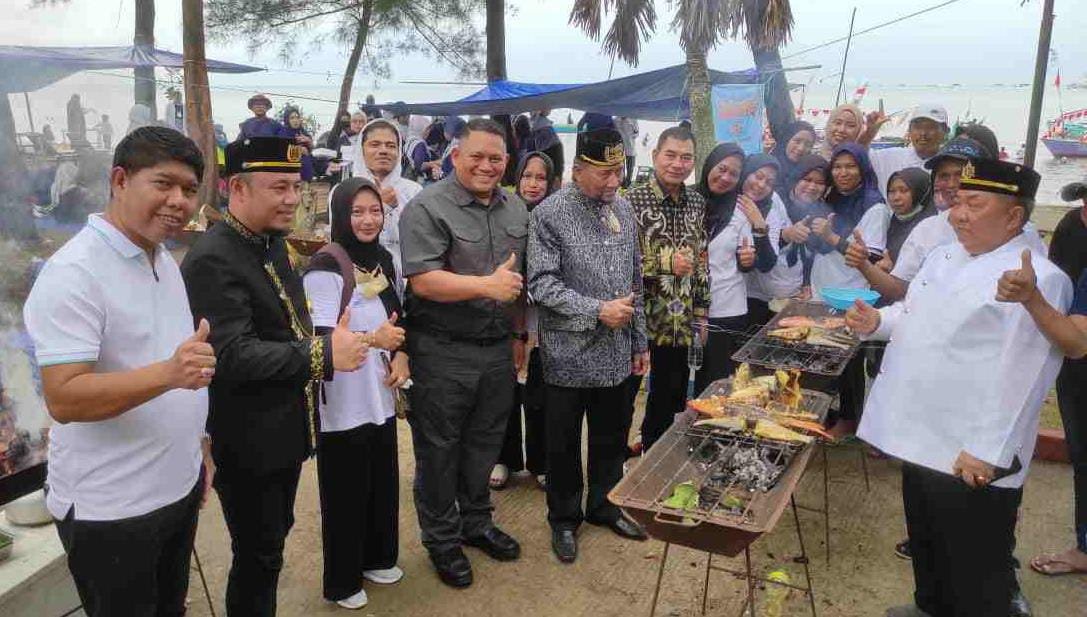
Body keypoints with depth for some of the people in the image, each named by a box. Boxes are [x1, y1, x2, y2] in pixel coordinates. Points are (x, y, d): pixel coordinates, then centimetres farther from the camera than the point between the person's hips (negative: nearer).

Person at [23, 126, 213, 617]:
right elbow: (63, 399, -25)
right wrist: (168, 373, -39)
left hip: (180, 487, 8)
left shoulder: (163, 259, 7)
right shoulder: (73, 273, -20)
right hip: (110, 509, -7)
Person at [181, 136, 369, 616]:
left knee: (274, 539, 24)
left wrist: (325, 341, -2)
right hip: (247, 441, -8)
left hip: (286, 429, 9)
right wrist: (324, 354, -31)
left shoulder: (273, 242, 7)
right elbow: (232, 356, -29)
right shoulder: (212, 260, -22)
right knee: (257, 557, 9)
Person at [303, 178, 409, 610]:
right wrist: (373, 339, -32)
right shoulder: (326, 266, -15)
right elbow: (320, 339, -20)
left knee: (383, 483, 18)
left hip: (380, 397, 7)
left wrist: (400, 354, 0)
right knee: (345, 491, 7)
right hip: (342, 404, -7)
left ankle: (376, 558, 39)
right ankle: (342, 580, 26)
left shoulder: (382, 260, 9)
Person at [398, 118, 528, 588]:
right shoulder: (427, 208, -12)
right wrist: (487, 286, -29)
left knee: (485, 442, 19)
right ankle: (442, 539, 27)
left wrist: (518, 336, 16)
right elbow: (422, 281, -22)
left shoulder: (516, 210, 9)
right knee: (440, 449, 9)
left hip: (498, 350, 6)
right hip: (443, 354, -6)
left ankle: (477, 522, 39)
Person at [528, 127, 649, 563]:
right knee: (564, 444, 11)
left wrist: (640, 342, 13)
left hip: (617, 354, 5)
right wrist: (597, 310, -22)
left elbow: (635, 281, 12)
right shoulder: (549, 214, -12)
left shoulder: (623, 209, 7)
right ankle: (564, 519, 30)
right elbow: (542, 284, -16)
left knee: (612, 437, 19)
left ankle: (604, 506, 39)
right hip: (570, 353, -5)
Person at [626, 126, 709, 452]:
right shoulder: (633, 201, -11)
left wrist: (701, 315, 10)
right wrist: (666, 262, -23)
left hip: (679, 323, 6)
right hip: (638, 317, -6)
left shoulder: (697, 202, 7)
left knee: (671, 400, 17)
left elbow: (701, 261, 13)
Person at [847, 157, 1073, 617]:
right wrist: (877, 322, 3)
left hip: (971, 457, -9)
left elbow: (1021, 378, -22)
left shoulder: (1037, 279, -18)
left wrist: (988, 452, -22)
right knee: (925, 541, 27)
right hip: (922, 438, 9)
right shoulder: (945, 256, 9)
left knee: (976, 570, 8)